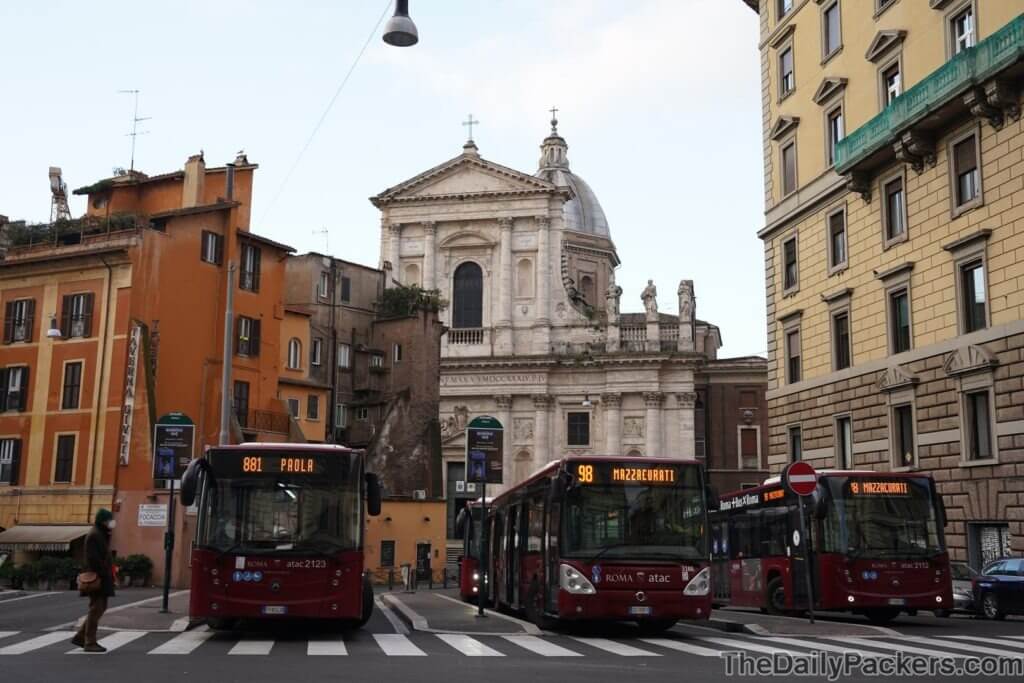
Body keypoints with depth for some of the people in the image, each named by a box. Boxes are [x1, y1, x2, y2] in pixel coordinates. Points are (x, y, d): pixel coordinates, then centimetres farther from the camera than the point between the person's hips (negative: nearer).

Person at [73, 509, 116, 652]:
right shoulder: (94, 535, -15)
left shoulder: (101, 534, 16)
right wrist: (104, 574, -22)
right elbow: (94, 558, -22)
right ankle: (90, 643, 3)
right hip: (97, 577, -10)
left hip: (102, 577, 10)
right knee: (96, 608, -4)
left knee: (100, 608, 14)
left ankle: (80, 636, 20)